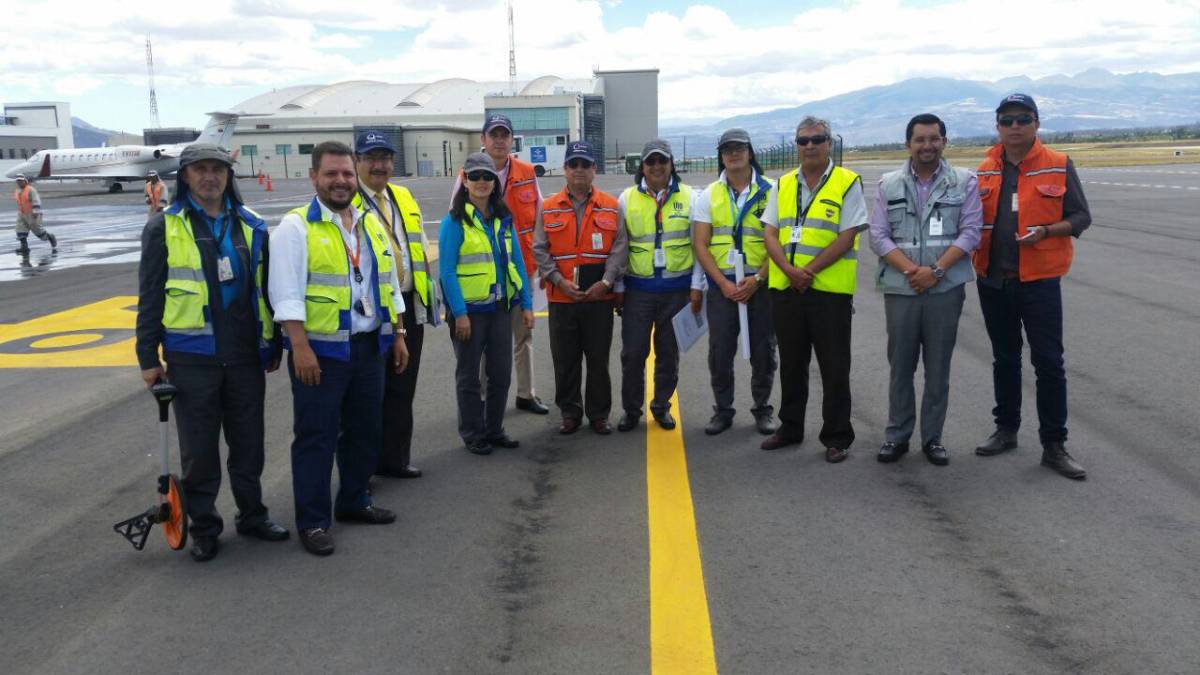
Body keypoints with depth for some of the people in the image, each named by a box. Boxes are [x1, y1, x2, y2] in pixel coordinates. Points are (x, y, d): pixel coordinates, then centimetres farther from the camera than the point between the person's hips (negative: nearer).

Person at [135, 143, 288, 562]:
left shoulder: (251, 226, 7)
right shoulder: (164, 227, -2)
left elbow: (266, 288, 13)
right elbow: (150, 296, 0)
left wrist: (274, 346, 14)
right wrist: (148, 358, -2)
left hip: (245, 355, 3)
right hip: (192, 358, -3)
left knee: (249, 442, 12)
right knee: (199, 448, 6)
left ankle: (252, 515, 28)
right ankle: (204, 528, 20)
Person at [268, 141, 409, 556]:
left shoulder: (372, 225, 12)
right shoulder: (296, 227, -8)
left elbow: (389, 284, 18)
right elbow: (288, 293, -15)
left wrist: (398, 336, 15)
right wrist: (300, 347, -22)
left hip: (369, 348, 7)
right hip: (321, 350, -6)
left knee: (365, 430, 16)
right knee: (316, 437, 0)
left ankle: (353, 501, 32)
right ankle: (312, 521, 10)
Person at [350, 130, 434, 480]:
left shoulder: (404, 198, 14)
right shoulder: (345, 202, -6)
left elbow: (421, 250, 17)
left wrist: (427, 299, 13)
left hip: (408, 306, 6)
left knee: (402, 389, 13)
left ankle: (394, 458, 25)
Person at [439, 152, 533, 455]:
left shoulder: (503, 219, 7)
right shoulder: (454, 221, -9)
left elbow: (517, 262, 9)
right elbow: (447, 271, -13)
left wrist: (526, 304, 4)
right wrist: (459, 314, -18)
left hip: (500, 307, 5)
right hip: (469, 310, -5)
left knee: (501, 373, 11)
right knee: (469, 376, 8)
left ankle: (494, 430, 27)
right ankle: (473, 434, 20)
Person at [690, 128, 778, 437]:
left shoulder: (770, 191, 1)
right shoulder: (709, 196, 6)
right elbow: (700, 245, 1)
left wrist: (757, 278, -13)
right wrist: (724, 283, -9)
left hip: (761, 283, -1)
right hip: (721, 286, 1)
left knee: (763, 350, 6)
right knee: (720, 352, 4)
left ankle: (762, 408, 22)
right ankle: (723, 410, 18)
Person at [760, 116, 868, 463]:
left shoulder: (847, 183, -3)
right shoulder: (783, 185, 12)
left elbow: (846, 238, -10)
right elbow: (771, 234, 6)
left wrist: (809, 271, -16)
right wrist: (790, 271, -11)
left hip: (830, 289, -4)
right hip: (785, 289, 5)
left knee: (834, 368, 2)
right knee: (791, 364, 15)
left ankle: (836, 437, 13)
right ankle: (790, 428, 28)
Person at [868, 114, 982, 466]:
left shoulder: (964, 182, 4)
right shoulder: (889, 184, 7)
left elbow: (970, 232, -3)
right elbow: (879, 236, 1)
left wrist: (936, 270, -14)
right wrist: (910, 269, -13)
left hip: (946, 289, -1)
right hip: (900, 289, 1)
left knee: (938, 369, 6)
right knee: (900, 366, 6)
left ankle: (932, 438, 17)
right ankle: (897, 435, 17)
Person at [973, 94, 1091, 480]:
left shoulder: (1059, 166, -3)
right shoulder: (986, 171, 7)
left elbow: (1081, 217, -1)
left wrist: (1047, 231, -18)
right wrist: (972, 244, -2)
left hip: (1040, 279, -3)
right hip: (993, 279, 3)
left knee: (1049, 363, -2)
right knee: (1004, 359, 14)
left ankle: (1054, 445, 8)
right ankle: (1006, 430, 28)